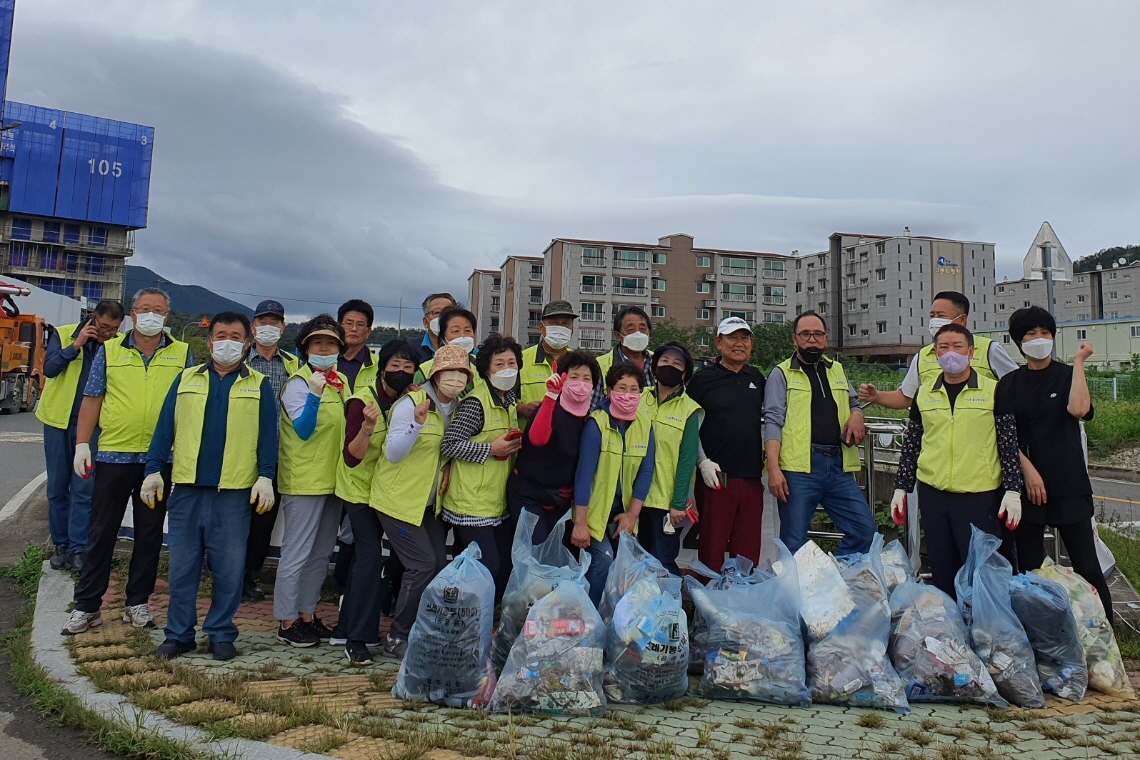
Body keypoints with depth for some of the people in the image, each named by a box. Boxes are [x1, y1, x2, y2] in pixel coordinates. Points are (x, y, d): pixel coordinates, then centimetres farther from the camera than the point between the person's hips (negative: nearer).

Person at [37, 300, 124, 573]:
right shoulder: (63, 334, -1)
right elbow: (49, 368, -12)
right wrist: (76, 345, -20)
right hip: (58, 421, 1)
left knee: (84, 488, -3)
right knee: (58, 487, 8)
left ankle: (77, 548, 3)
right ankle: (60, 544, 19)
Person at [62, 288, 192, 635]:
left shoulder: (182, 354, 4)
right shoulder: (109, 350, 5)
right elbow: (92, 400, 5)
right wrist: (82, 444, -4)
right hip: (113, 454, 0)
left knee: (149, 534, 9)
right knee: (101, 533, 7)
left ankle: (138, 603, 21)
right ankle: (87, 605, 17)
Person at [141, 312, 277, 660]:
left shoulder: (259, 385, 6)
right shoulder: (186, 379, 10)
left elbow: (267, 434, 2)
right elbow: (165, 427, 8)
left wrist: (266, 476, -6)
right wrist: (154, 469, 1)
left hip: (235, 491, -1)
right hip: (186, 488, 2)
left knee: (229, 569, 5)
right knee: (182, 566, 8)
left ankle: (221, 634, 18)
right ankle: (179, 634, 20)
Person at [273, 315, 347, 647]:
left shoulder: (338, 382, 11)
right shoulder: (298, 383, -11)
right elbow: (303, 430, -22)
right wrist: (314, 395, -33)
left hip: (332, 480, 8)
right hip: (304, 481, -8)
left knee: (321, 553, 14)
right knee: (296, 554, -1)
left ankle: (307, 614, 26)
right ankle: (287, 622, 10)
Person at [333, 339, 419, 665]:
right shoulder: (363, 400, -21)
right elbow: (351, 457, -27)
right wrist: (368, 427, -43)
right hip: (359, 487, -6)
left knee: (365, 557, 13)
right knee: (371, 556, -14)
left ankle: (346, 629, 27)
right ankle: (357, 638, -4)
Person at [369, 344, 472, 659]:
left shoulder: (458, 408, 5)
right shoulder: (411, 403, -16)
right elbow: (393, 453, -21)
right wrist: (417, 424, -35)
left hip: (429, 502, 7)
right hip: (398, 499, -7)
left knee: (439, 565, 5)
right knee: (422, 565, -10)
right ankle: (397, 639, 6)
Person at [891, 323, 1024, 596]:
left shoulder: (993, 391, 1)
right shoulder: (924, 393, 9)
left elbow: (1009, 445, 0)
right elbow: (911, 445, 13)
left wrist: (1013, 491, -6)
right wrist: (901, 488, 9)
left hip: (980, 496, -3)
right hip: (932, 495, 3)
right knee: (941, 574, 11)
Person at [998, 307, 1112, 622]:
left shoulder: (1067, 375, 3)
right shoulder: (1009, 384, 7)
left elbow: (1078, 408, -19)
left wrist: (1078, 361, -12)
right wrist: (1028, 470, -10)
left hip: (1069, 486, -1)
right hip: (1026, 486, 2)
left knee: (1088, 568, -2)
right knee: (1029, 569, 7)